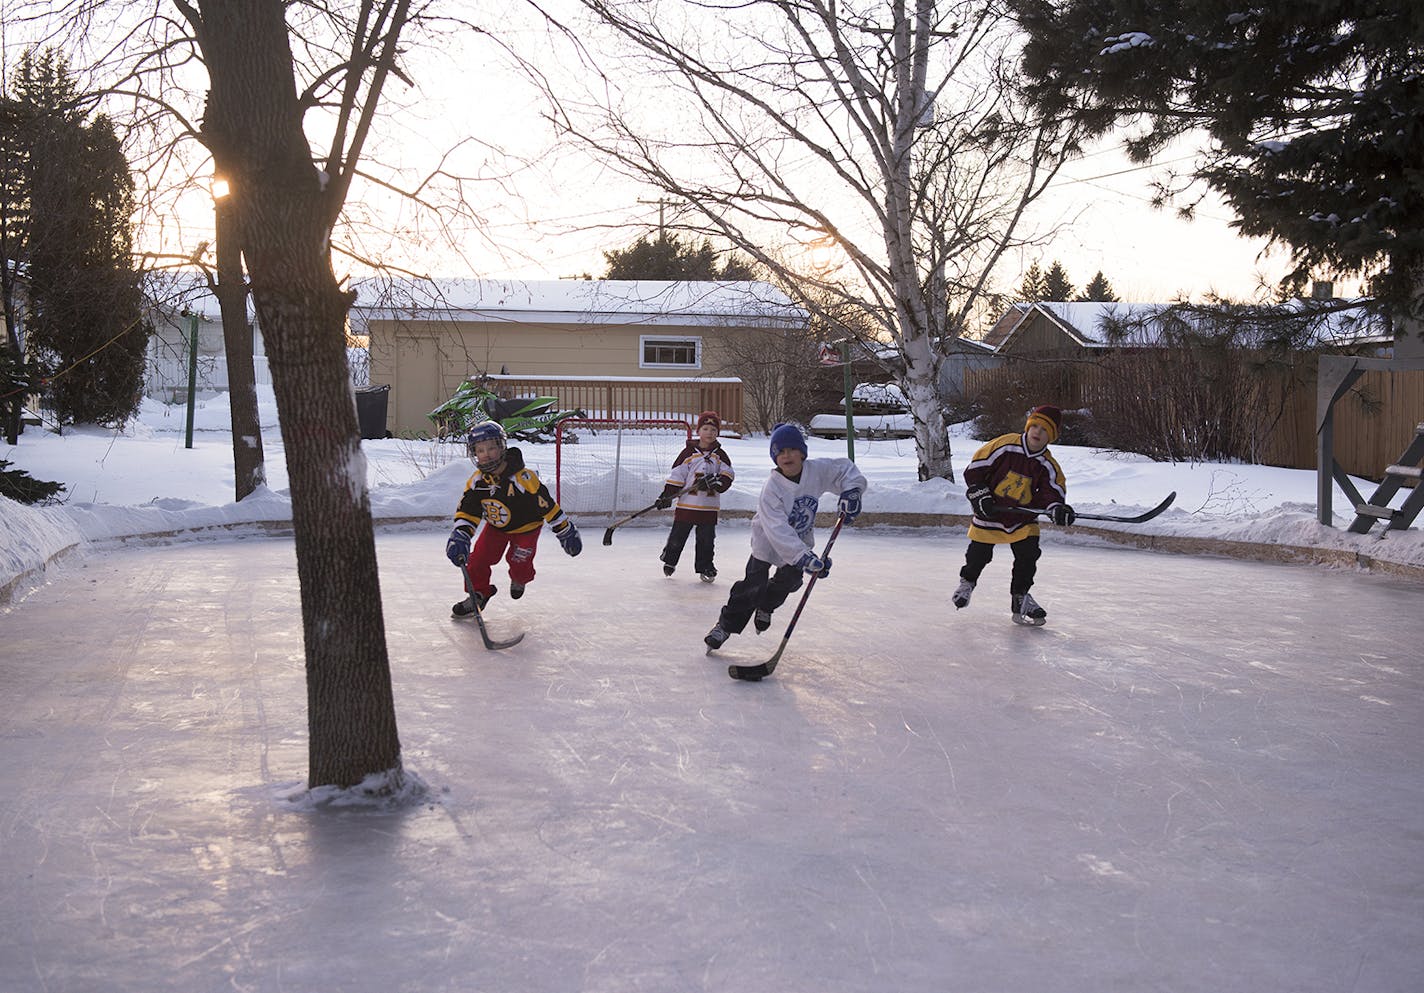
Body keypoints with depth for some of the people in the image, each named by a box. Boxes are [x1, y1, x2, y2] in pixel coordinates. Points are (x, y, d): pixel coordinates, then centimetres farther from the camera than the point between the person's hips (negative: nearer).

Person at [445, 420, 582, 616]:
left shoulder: (523, 479, -34)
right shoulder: (477, 482, -18)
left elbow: (547, 505, -25)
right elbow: (468, 511, -15)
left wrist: (566, 532, -17)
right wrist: (460, 536, -34)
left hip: (526, 527, -4)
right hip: (495, 527, 4)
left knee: (519, 564, -9)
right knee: (479, 558, -9)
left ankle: (519, 580, 29)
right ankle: (478, 594, 13)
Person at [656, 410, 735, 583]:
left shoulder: (720, 455, 7)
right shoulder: (688, 453, -1)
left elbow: (728, 475, 2)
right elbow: (676, 476, -1)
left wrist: (717, 481, -19)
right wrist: (667, 496, -7)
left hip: (709, 507, 2)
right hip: (687, 503, -2)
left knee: (706, 539, 5)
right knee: (678, 535, 6)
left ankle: (705, 567, 16)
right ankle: (669, 559, 27)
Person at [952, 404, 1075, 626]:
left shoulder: (1048, 465, -8)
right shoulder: (1004, 446, -17)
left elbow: (1052, 491, -10)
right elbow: (974, 469, -13)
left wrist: (1058, 509, -32)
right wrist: (980, 497, -19)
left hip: (1023, 518, 3)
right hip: (989, 515, -2)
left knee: (1028, 553, -7)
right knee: (979, 553, 6)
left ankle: (1020, 596, 11)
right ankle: (967, 582, 37)